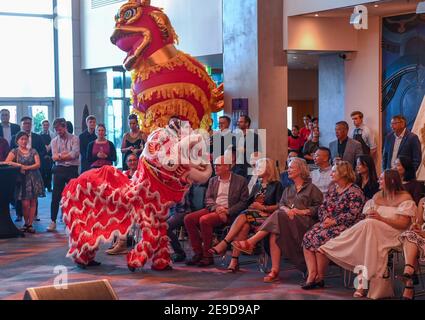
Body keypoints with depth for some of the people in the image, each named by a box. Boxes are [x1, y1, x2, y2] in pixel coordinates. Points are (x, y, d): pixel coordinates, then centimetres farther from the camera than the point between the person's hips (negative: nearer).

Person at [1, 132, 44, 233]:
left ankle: (30, 224, 6)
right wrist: (20, 165, -18)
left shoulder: (33, 151, 9)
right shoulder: (14, 152, 6)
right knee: (25, 203, -8)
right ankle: (26, 223, 12)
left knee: (33, 202, -1)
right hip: (22, 179, -2)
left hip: (34, 178, 2)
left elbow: (38, 164, -1)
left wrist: (26, 167, -14)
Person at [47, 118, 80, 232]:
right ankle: (53, 221, 7)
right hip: (59, 169, 2)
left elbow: (75, 154, -14)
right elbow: (54, 157, -2)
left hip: (72, 169, -2)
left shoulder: (74, 139, 0)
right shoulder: (54, 141, 8)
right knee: (55, 197, 0)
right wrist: (67, 155, -12)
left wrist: (60, 156, -8)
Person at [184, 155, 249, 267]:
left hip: (229, 213, -6)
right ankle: (198, 253, -10)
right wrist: (216, 207, -12)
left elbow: (243, 202, -3)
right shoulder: (213, 180, 18)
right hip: (212, 209, 6)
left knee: (204, 220, -32)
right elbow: (208, 199, 10)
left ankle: (208, 256, -23)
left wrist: (228, 211, -15)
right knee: (188, 219, -16)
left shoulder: (240, 181, 2)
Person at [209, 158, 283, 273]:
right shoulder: (257, 186, 26)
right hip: (253, 214, 5)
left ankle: (224, 244, -35)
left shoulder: (276, 185, 6)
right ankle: (234, 261, -39)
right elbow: (250, 203, 19)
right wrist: (254, 205, -3)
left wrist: (263, 207, -11)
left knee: (243, 217, -32)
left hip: (267, 216, -4)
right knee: (244, 226, -31)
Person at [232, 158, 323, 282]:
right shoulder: (288, 190, 30)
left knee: (278, 216, -31)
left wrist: (302, 211, -11)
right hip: (287, 221, 5)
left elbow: (319, 206, 0)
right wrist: (286, 210, -8)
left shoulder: (311, 188, 11)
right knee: (274, 234, -29)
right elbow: (281, 204, 15)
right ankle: (274, 271, -34)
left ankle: (251, 242, -32)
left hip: (303, 222, -5)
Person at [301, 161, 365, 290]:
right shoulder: (332, 188, 17)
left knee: (320, 238, -29)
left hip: (345, 226, -8)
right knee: (308, 237, -17)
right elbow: (323, 207, 15)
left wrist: (334, 221, -18)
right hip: (328, 223, 8)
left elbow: (352, 214, -16)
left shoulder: (354, 191, -8)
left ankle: (320, 277, -16)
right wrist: (326, 218, -5)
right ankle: (312, 274, -22)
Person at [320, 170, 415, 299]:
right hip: (375, 231, 5)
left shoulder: (405, 198, -1)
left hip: (394, 235, -5)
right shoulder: (377, 196, 19)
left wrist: (381, 218, -20)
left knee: (369, 226, -33)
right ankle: (363, 282, -36)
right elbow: (367, 218, 13)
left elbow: (403, 224, -11)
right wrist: (370, 216, -12)